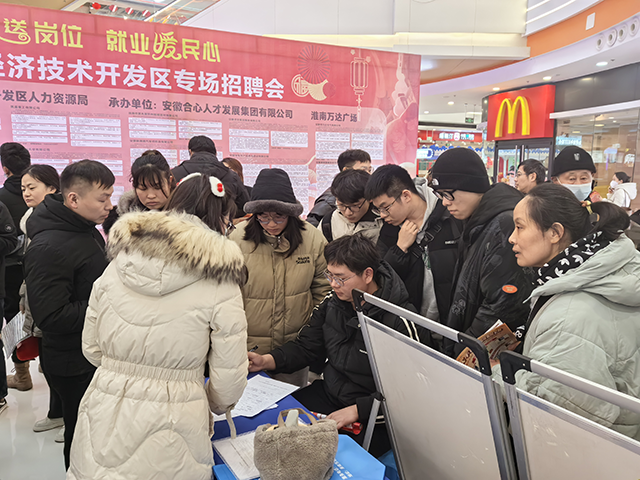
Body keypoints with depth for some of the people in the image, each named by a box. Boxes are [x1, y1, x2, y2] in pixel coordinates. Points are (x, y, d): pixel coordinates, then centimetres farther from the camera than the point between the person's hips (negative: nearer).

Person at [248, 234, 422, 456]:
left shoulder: (398, 322, -20)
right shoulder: (332, 303, 1)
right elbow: (305, 346, 9)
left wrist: (357, 410, -26)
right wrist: (266, 360, -7)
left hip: (372, 416, -6)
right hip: (327, 395, 7)